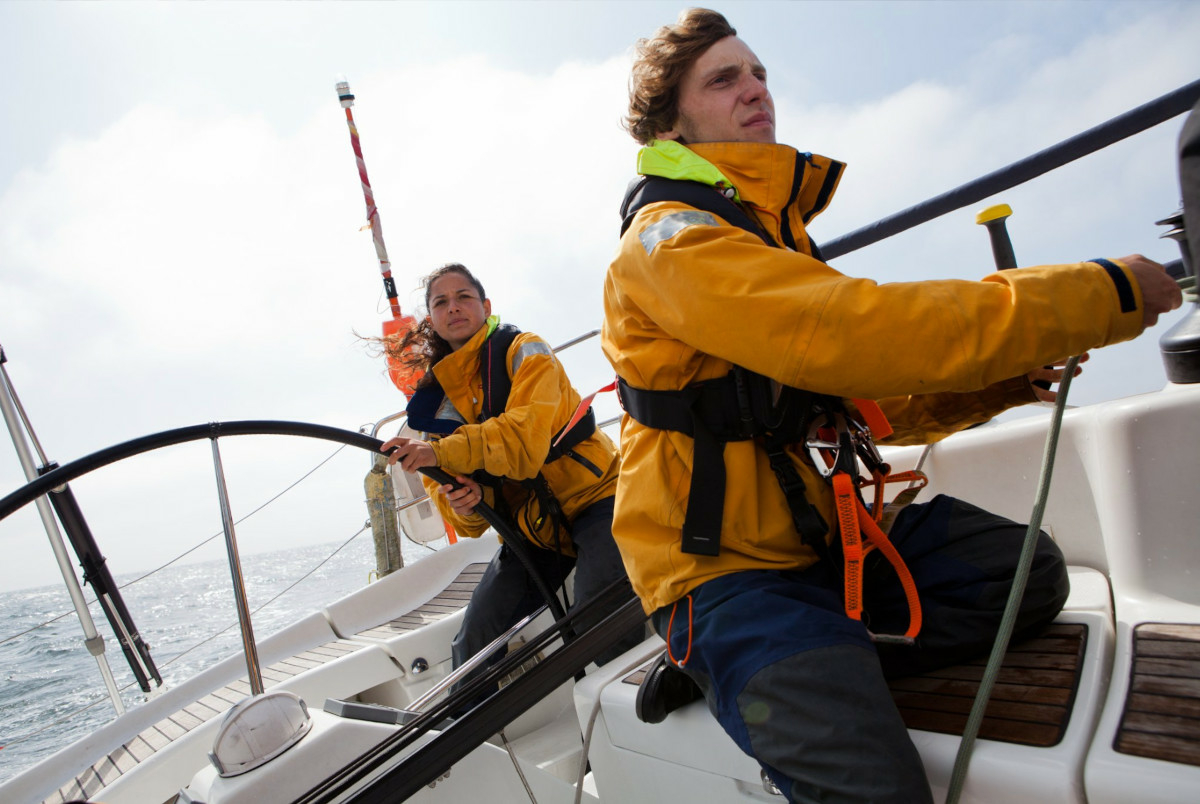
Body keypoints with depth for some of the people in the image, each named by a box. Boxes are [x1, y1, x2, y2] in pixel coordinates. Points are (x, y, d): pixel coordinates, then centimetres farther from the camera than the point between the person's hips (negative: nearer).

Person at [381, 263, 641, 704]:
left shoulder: (523, 350, -9)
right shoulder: (437, 394, 7)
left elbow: (527, 435, -26)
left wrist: (442, 453, -35)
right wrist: (462, 505, -21)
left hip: (592, 498, -5)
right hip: (529, 523, 5)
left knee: (599, 633, -24)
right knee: (474, 643, -1)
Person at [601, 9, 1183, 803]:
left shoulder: (769, 228, 16)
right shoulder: (670, 239, -14)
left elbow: (863, 397, 15)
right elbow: (851, 333, -28)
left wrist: (1000, 377, -1)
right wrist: (1105, 293, -18)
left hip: (814, 531, 9)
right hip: (724, 567, -8)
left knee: (1026, 568, -2)